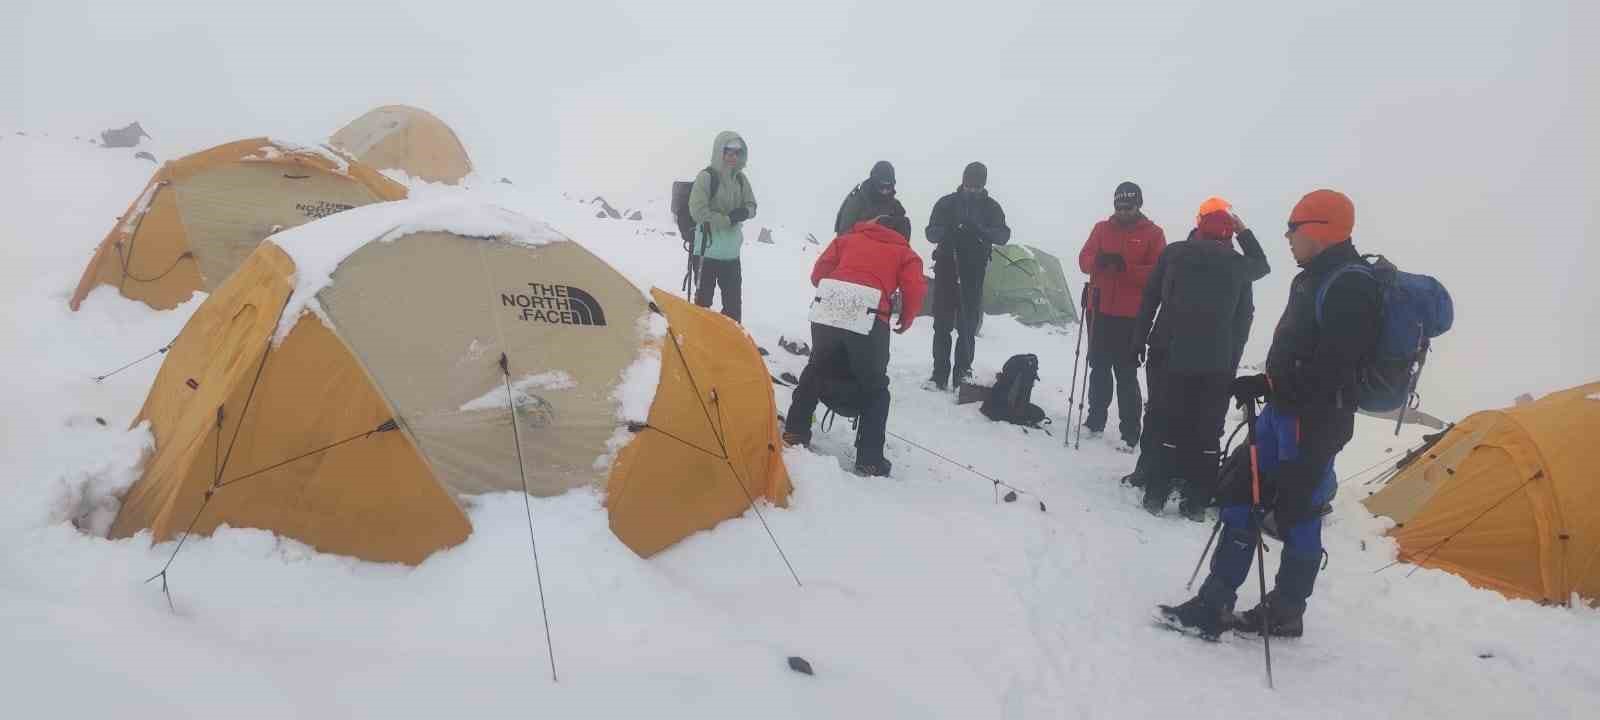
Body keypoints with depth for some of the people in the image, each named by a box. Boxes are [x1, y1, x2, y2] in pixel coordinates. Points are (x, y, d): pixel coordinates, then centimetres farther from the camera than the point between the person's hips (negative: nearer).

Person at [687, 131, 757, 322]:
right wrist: (728, 220, -16)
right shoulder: (706, 177, -13)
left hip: (731, 249, 7)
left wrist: (743, 212, -10)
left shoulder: (740, 179, 7)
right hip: (708, 248, -6)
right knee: (704, 298, -3)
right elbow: (697, 210, -18)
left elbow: (751, 205, 15)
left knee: (733, 301, 12)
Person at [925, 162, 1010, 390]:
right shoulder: (947, 204, 4)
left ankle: (963, 372, 8)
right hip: (946, 269, 0)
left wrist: (980, 230, -25)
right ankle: (939, 373, 4)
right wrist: (947, 230, -24)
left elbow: (1003, 235, -6)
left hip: (973, 274, 0)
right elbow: (931, 233, -1)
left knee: (968, 325, 0)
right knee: (942, 324, 0)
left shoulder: (991, 207, 6)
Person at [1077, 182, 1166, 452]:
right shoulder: (1102, 228, 9)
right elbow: (1084, 260, 1)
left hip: (1131, 315, -4)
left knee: (1126, 373, -4)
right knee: (1099, 367, 13)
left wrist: (1127, 267, -23)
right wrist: (1098, 260, -22)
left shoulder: (1153, 233, -1)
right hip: (1099, 310, 4)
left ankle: (1130, 433, 0)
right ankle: (1096, 420, 25)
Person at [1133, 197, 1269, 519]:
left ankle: (1154, 494, 6)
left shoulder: (1174, 252, 1)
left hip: (1168, 354, 0)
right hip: (1216, 364, 0)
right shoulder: (1238, 265, 1)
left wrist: (1140, 341, 9)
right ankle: (1197, 503, 7)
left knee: (1162, 423, 7)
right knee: (1206, 432, 5)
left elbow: (1149, 299, 3)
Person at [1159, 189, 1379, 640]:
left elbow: (1330, 368, -24)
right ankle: (1214, 602, 15)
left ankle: (1285, 614, 13)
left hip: (1315, 421, -10)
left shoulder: (1351, 286, -17)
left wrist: (1264, 385, -24)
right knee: (1240, 496, 9)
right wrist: (1266, 387, 17)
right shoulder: (1314, 279, 15)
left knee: (1297, 514, -1)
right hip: (1286, 411, 10)